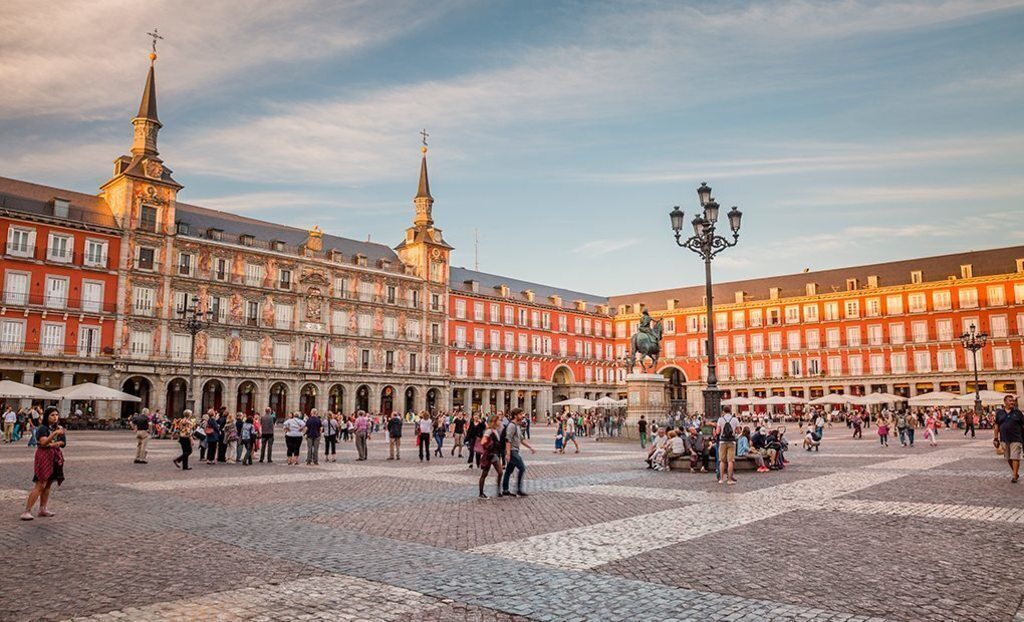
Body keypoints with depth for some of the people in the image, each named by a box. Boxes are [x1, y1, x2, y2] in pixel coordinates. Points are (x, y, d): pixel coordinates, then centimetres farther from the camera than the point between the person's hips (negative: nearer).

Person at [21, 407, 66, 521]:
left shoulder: (59, 428, 12)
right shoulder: (43, 428, -8)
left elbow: (63, 442, 5)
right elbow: (43, 442, -21)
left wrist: (52, 444, -11)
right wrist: (55, 433, -31)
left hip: (55, 457, 7)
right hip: (44, 457, -7)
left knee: (48, 485, 9)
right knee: (40, 485, -13)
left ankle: (42, 509, 15)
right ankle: (27, 511, -12)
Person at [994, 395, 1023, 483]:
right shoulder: (999, 413, 7)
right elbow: (996, 426, 10)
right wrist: (996, 438, 6)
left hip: (1016, 439, -3)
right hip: (1004, 440, 3)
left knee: (1015, 458, -8)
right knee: (1008, 459, 10)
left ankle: (1014, 476, -4)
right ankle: (1016, 473, 27)